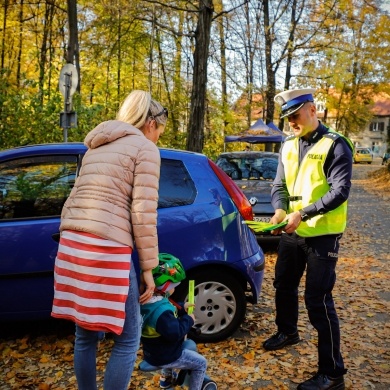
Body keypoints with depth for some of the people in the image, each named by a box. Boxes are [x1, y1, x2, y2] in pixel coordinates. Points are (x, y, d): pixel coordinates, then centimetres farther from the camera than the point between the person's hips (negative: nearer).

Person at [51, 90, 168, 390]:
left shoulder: (97, 147, 22)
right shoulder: (145, 148, 0)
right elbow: (143, 213, -8)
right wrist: (149, 267, -2)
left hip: (71, 245, 8)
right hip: (106, 249, -8)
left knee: (86, 334, 19)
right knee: (128, 337, 7)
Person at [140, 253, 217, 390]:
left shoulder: (151, 301, -2)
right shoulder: (161, 310, -34)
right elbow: (174, 333, -32)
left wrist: (182, 308, 9)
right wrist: (188, 320, -19)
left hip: (155, 352, 9)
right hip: (164, 357, -9)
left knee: (190, 344, 32)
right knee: (201, 363, 2)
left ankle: (167, 377, 41)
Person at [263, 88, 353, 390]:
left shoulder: (335, 145, -12)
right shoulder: (288, 146, 8)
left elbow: (340, 191, -19)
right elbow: (279, 185, 8)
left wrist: (303, 213, -27)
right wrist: (280, 209, -13)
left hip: (322, 235, -7)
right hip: (292, 232, 7)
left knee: (318, 301, -6)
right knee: (284, 285, 21)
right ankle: (288, 332, 48)